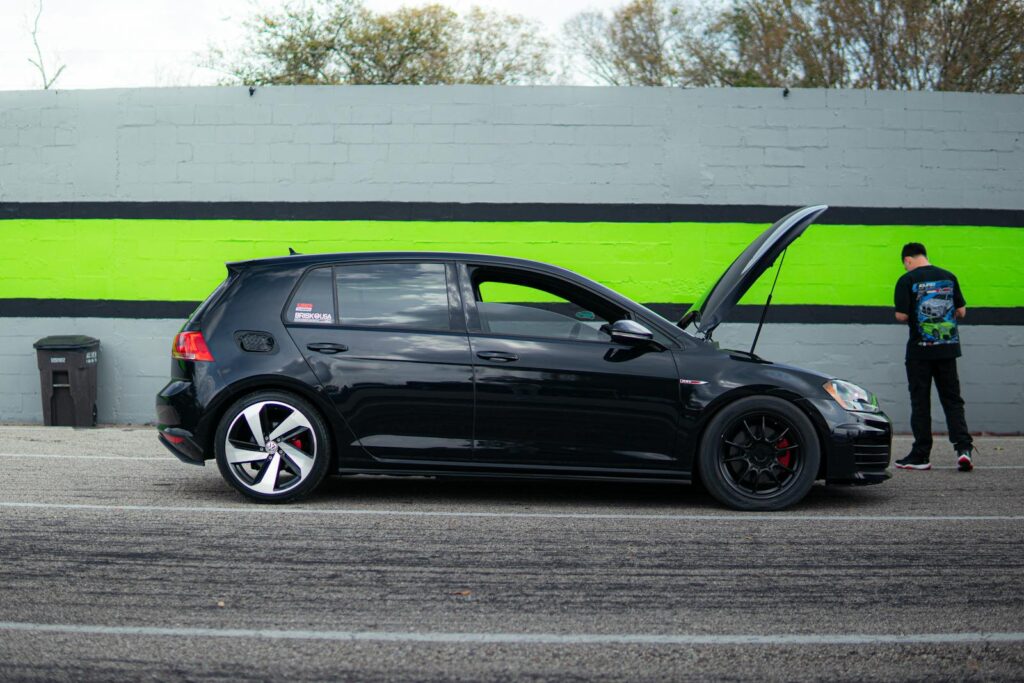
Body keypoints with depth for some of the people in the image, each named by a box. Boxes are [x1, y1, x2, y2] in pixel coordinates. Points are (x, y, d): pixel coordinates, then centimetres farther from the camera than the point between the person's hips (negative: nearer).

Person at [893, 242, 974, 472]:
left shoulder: (907, 280, -8)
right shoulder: (949, 277, 6)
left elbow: (901, 316, -12)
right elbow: (961, 311, 8)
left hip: (920, 349, -3)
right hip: (947, 348, 4)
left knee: (920, 403, 4)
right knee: (952, 400, 8)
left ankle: (921, 455, 7)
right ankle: (963, 447, -7)